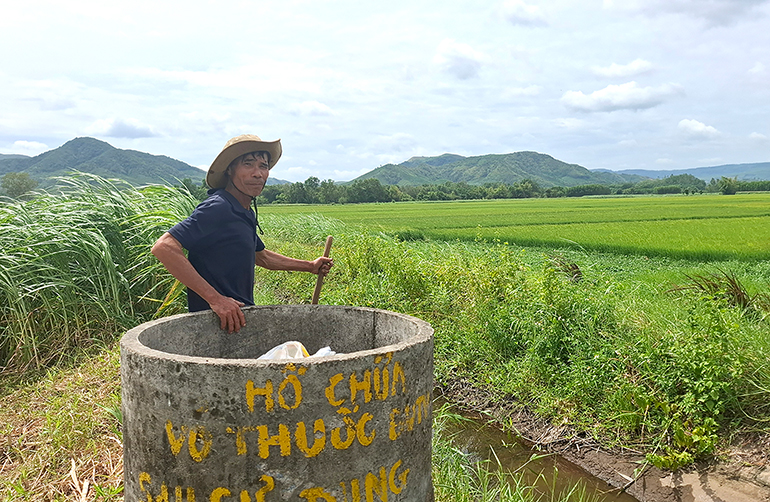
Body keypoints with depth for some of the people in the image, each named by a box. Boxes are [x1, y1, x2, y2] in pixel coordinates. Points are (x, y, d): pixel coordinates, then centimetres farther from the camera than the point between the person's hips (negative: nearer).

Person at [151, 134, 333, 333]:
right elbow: (163, 247, -26)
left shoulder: (246, 213, 13)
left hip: (241, 315, 9)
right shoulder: (217, 208, -17)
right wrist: (214, 298, -26)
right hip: (217, 322, -9)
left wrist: (310, 266, 26)